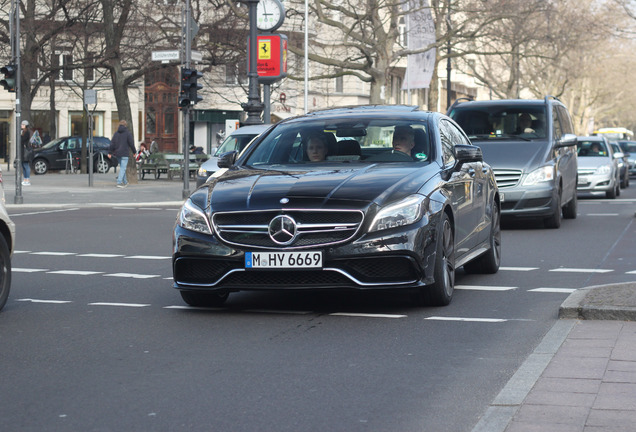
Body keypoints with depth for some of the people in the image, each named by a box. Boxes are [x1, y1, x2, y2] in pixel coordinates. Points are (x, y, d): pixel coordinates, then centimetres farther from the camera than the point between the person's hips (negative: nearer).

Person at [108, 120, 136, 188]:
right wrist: (134, 151, 6)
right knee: (123, 168, -6)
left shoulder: (116, 133, 7)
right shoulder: (128, 133, -7)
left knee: (122, 167, 18)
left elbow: (112, 143, 4)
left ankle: (125, 182, 27)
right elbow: (131, 143, -7)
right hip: (124, 153, -6)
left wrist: (110, 153, 6)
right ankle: (119, 182, -16)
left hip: (117, 153, 6)